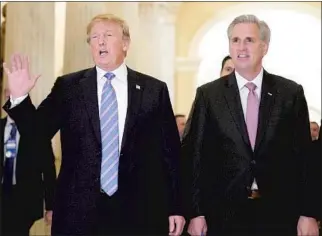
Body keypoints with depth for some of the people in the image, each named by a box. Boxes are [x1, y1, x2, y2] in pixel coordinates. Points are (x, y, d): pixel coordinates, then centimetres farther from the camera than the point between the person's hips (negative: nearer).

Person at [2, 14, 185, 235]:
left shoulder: (154, 90, 3)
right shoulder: (68, 86, 5)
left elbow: (170, 150, 4)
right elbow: (39, 132, 3)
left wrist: (175, 207, 3)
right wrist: (19, 97, -14)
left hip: (139, 213, 0)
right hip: (79, 210, 0)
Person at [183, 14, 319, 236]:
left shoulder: (291, 92, 2)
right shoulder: (208, 94, 1)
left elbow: (304, 155, 2)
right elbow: (194, 155, 0)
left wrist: (308, 213, -1)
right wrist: (196, 213, -5)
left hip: (278, 213, 1)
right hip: (225, 214, 0)